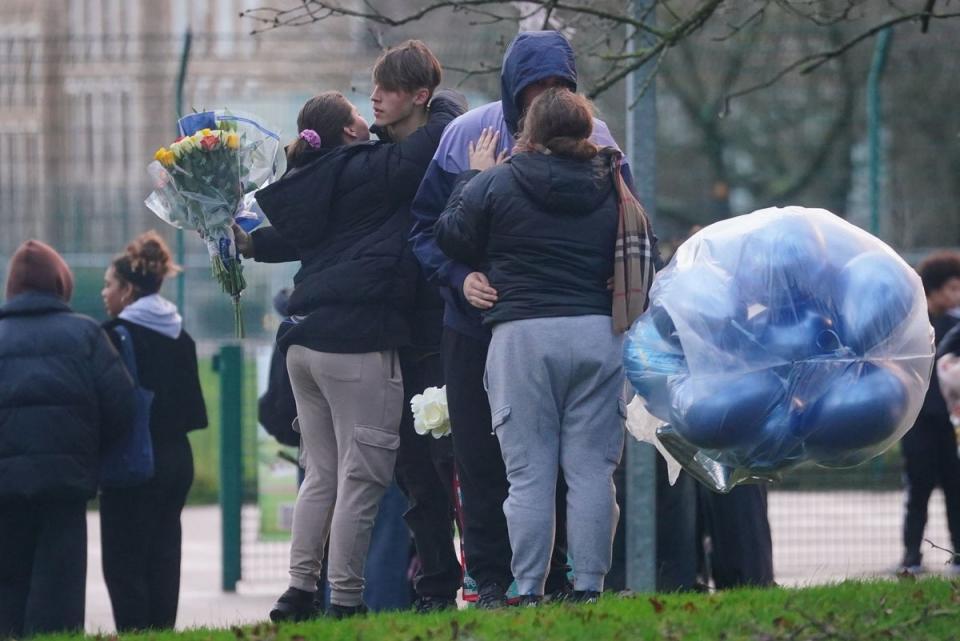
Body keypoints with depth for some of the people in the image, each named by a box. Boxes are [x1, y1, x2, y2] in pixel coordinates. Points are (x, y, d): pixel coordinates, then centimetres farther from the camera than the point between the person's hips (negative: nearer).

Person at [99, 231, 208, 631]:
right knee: (162, 560, 10)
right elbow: (193, 407, 14)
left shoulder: (116, 334, -13)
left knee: (123, 563, -5)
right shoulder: (180, 338, 11)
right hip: (177, 458, 8)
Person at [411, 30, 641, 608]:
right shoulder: (464, 137, -4)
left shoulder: (594, 140, -3)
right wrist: (460, 277, -17)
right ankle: (490, 578, 10)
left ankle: (557, 577, 10)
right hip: (479, 324, 0)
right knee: (481, 458, 3)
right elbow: (426, 227, 1)